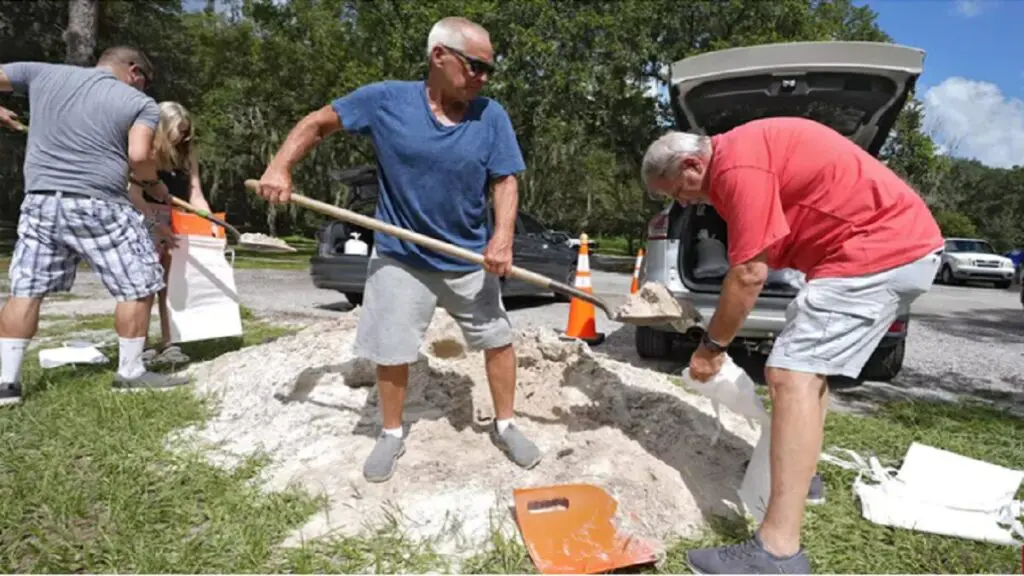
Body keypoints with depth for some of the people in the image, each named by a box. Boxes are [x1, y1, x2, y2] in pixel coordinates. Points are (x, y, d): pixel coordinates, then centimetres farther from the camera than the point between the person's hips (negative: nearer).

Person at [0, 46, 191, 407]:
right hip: (99, 206, -5)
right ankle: (130, 373, 12)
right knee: (138, 287, 7)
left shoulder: (43, 74, 15)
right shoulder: (140, 103, 2)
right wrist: (153, 183, 5)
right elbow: (138, 156, -13)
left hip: (39, 202, 5)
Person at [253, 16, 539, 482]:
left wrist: (502, 237, -25)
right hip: (399, 257, -1)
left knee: (498, 339, 9)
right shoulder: (386, 100, -11)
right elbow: (318, 123, -1)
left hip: (472, 260, 1)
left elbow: (504, 182, -8)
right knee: (392, 351, 8)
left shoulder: (491, 116, -9)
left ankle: (504, 426, 31)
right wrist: (280, 167, -14)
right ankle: (391, 435, 32)